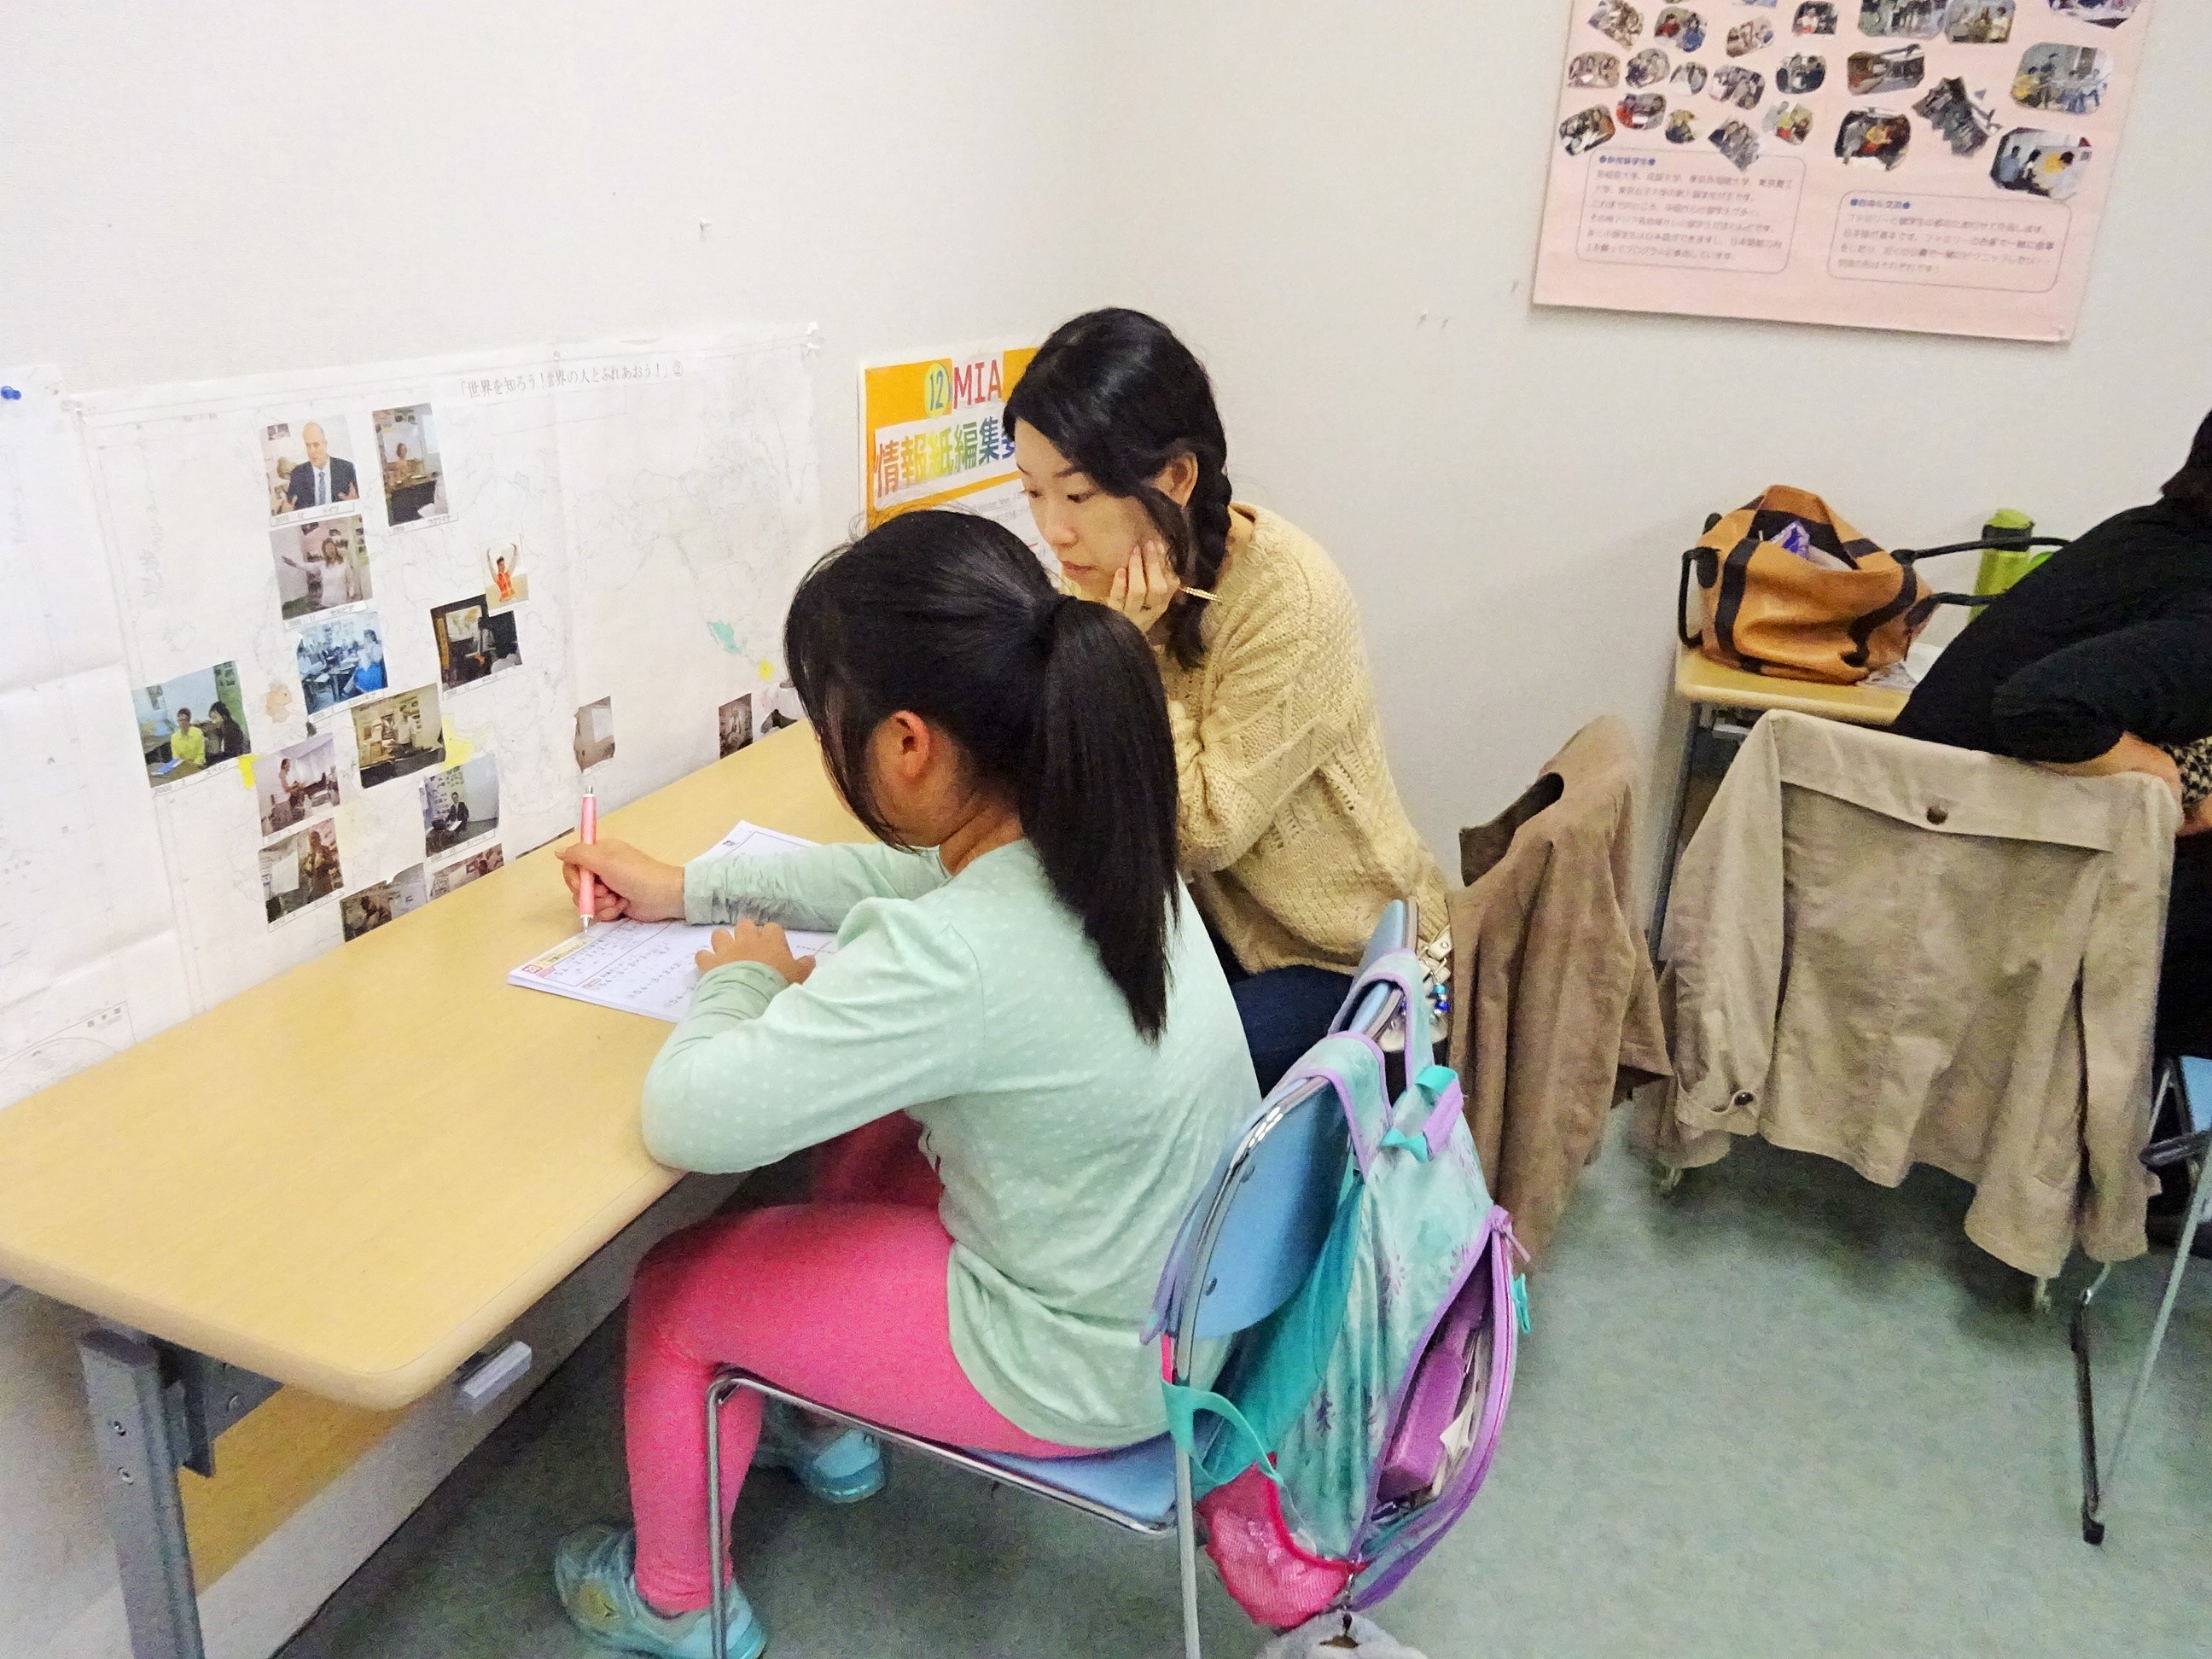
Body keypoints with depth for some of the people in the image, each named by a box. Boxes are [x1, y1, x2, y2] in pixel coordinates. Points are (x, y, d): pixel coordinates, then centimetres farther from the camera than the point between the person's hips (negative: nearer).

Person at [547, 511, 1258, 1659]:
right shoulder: (1093, 841, -9)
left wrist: (742, 978, -7)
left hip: (1093, 1365, -8)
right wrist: (685, 888, 15)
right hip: (1189, 1285, 8)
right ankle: (831, 1431, 47)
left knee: (674, 1288, 9)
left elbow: (685, 1116, -27)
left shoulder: (948, 959, -36)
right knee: (870, 1129, 28)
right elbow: (899, 875, 11)